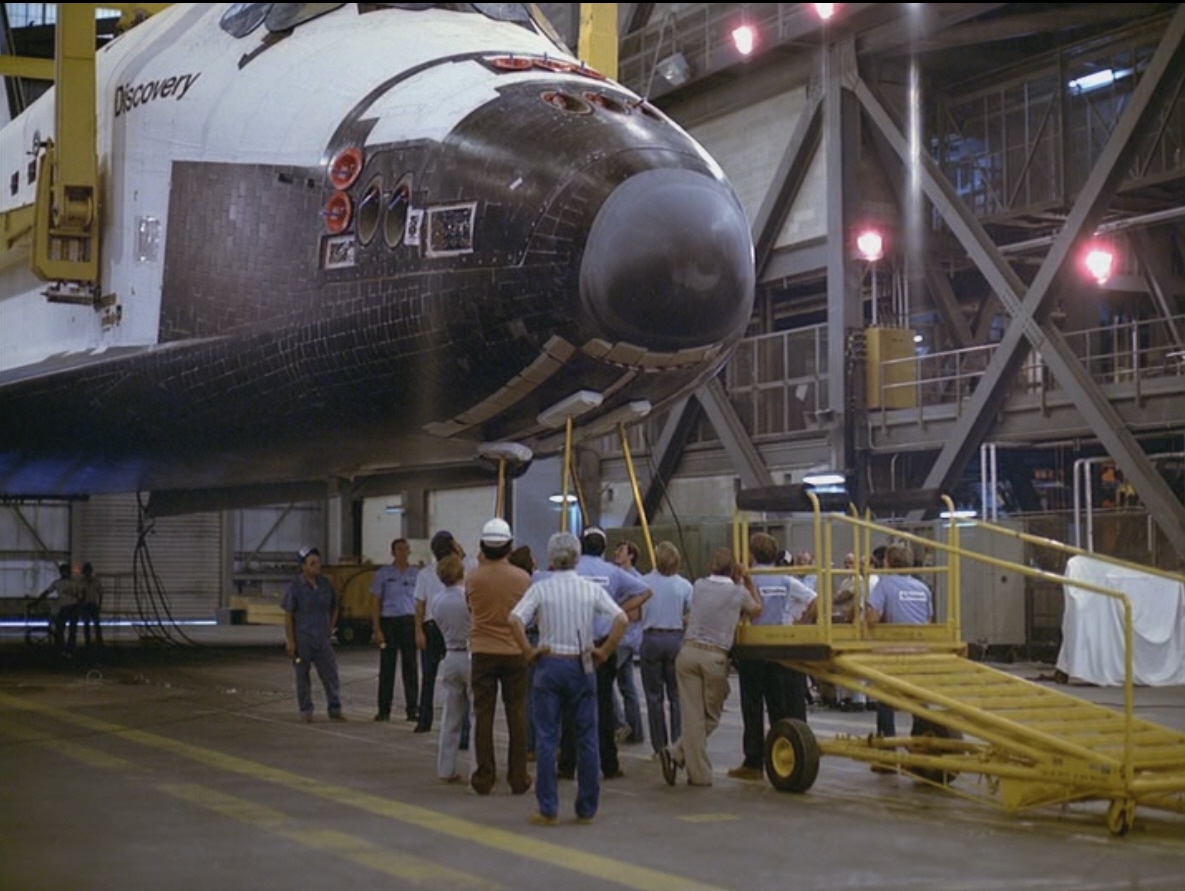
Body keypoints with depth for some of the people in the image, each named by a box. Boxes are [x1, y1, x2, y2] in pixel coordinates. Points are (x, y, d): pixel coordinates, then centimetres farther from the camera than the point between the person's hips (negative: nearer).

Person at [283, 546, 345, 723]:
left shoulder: (325, 584, 4)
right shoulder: (296, 586, -8)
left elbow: (334, 608, 18)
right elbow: (288, 615, -8)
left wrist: (330, 629, 10)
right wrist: (290, 641, -11)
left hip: (322, 639, 3)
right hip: (302, 639, -3)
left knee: (331, 673, -1)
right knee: (303, 675, 5)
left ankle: (335, 709, 7)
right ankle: (305, 711, 14)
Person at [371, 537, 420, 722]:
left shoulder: (416, 574, 9)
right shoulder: (383, 574, 4)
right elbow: (377, 603, 3)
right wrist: (377, 629, -5)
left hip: (410, 622, 1)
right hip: (389, 621, -1)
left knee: (410, 666, 1)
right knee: (387, 667, 1)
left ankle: (413, 709, 5)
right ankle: (384, 710, 7)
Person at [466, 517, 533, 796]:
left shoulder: (473, 578, -5)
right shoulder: (522, 578, -7)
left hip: (482, 653, 0)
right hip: (515, 652, 0)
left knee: (483, 714, 5)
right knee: (517, 714, 6)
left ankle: (484, 778, 6)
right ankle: (518, 778, 8)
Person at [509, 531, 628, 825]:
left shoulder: (540, 588, -4)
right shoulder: (591, 588, 1)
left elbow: (515, 620, -16)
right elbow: (621, 619, -8)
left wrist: (529, 651, -7)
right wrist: (604, 652, -1)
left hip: (550, 664, -1)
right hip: (582, 666, 1)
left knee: (547, 738, 4)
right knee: (587, 737, 8)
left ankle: (548, 809, 4)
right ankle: (587, 809, 11)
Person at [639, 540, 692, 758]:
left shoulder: (643, 582, -6)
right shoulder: (684, 585, -3)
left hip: (651, 639, -1)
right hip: (676, 639, 1)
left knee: (654, 697, 8)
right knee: (677, 696, 8)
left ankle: (659, 747, 9)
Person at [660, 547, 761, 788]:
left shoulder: (699, 586, 9)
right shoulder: (739, 593, 1)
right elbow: (756, 610, 20)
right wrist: (748, 581, 28)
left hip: (689, 652, 3)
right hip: (715, 657, -3)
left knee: (692, 715, 3)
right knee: (711, 717, 11)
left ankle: (699, 773, -2)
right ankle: (677, 753, -1)